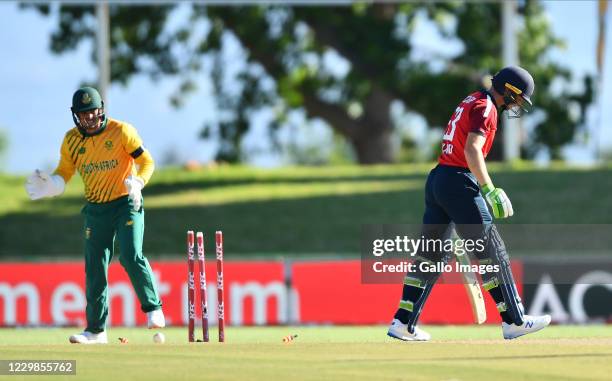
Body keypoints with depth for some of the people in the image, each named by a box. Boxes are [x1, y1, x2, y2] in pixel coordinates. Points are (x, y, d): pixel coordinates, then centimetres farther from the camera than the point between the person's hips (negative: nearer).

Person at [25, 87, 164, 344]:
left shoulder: (121, 131, -9)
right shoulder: (72, 140, 2)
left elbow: (146, 161, -8)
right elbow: (63, 175, 5)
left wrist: (137, 183, -28)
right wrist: (48, 185, -17)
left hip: (127, 204, -4)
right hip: (96, 209, 4)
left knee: (131, 257, -20)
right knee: (94, 268, 2)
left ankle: (153, 308, -2)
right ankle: (96, 330, 8)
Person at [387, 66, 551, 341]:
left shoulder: (471, 102, 21)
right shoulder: (485, 107, -9)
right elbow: (472, 149, -22)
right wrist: (490, 191, -26)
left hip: (436, 180, 10)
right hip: (459, 182, -9)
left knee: (433, 254, 11)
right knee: (491, 251, -4)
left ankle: (403, 323, 8)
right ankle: (514, 321, -3)